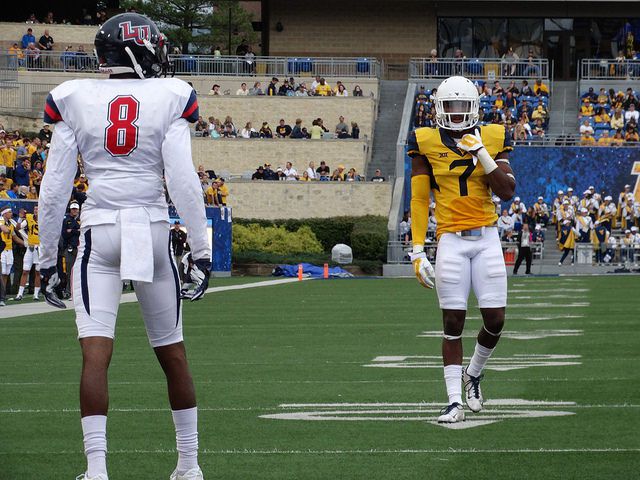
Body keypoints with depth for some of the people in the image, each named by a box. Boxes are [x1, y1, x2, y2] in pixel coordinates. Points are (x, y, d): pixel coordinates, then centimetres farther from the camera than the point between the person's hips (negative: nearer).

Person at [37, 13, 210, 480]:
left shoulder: (74, 100, 2)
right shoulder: (170, 98, -1)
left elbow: (54, 190, 2)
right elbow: (183, 182, -8)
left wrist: (48, 259, 9)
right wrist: (202, 250, -3)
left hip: (99, 231, 0)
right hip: (153, 230, 0)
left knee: (95, 353, -7)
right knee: (173, 353, 13)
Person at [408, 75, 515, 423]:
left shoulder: (492, 139, 5)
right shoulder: (426, 143, 1)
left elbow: (507, 191, -4)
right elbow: (419, 201, 2)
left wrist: (481, 154, -12)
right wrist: (418, 250, -2)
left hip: (487, 239, 2)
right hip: (451, 241, -2)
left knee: (495, 321, -2)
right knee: (453, 323, -3)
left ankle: (474, 374, 27)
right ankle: (454, 401, 4)